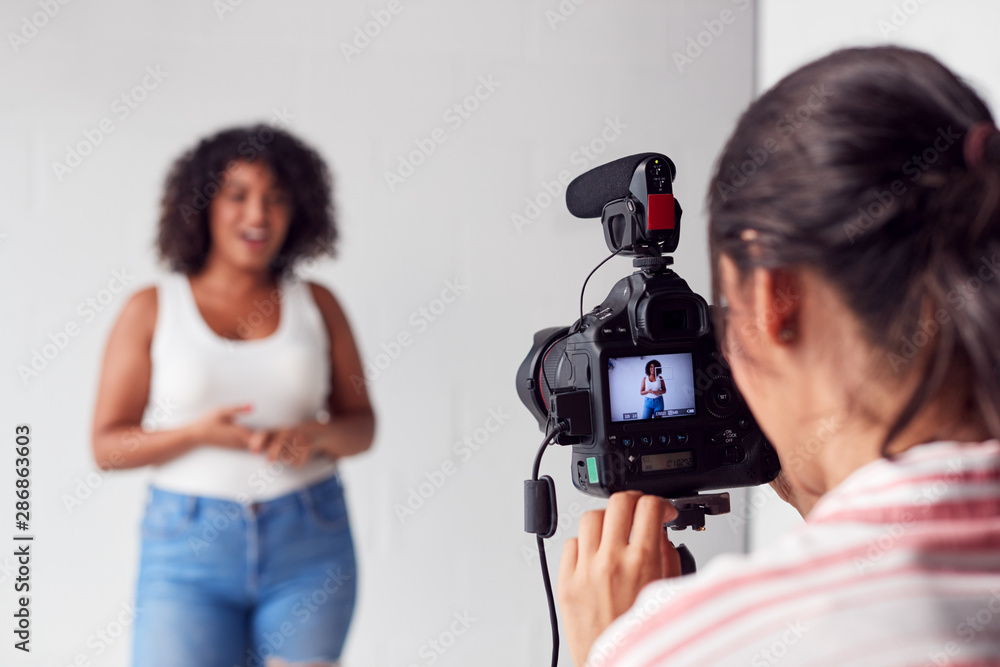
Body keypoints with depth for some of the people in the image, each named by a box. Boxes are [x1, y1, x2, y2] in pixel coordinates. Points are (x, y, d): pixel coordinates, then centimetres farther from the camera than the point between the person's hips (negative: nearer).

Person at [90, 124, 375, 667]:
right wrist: (196, 433, -16)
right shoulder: (152, 310, 1)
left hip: (310, 546, 2)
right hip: (189, 546, -2)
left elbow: (362, 426, 11)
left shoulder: (316, 305, 6)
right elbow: (107, 446, 1)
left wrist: (315, 435, -11)